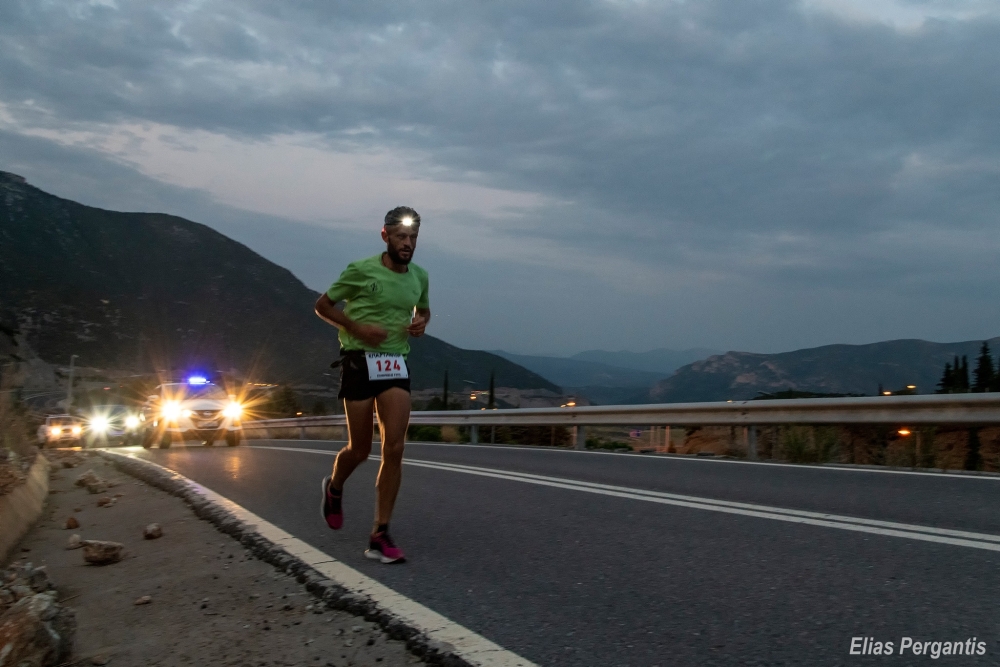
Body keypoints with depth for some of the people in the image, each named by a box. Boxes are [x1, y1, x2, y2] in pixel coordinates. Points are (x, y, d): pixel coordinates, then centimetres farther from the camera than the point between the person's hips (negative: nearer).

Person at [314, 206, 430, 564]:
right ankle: (334, 488, 41)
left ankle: (380, 537, 1)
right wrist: (357, 327, -14)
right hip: (360, 361, -4)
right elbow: (323, 305, 1)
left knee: (394, 449, -7)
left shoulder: (419, 276, 7)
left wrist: (422, 321, 2)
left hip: (397, 365, 4)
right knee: (360, 449, 4)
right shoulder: (360, 270, -7)